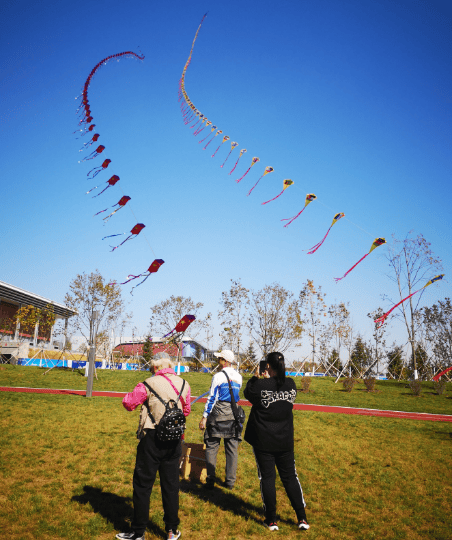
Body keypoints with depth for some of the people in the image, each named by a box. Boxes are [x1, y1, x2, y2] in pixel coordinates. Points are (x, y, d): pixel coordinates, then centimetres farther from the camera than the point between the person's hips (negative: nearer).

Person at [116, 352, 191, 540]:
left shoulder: (149, 384, -12)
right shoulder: (183, 384, 1)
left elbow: (128, 403, -6)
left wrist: (137, 390, 11)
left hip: (152, 439, -4)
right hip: (174, 440, 4)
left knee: (143, 484, 10)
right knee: (171, 484, 15)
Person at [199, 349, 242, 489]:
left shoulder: (218, 376, -10)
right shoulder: (238, 377, 5)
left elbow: (212, 398, -10)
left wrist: (204, 417, -5)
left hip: (218, 413, -5)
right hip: (233, 414, 5)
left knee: (212, 447, 6)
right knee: (232, 448, 10)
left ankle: (210, 481, 8)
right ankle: (230, 481, 14)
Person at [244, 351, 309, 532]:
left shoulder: (260, 386, -18)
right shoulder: (291, 384, -6)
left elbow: (247, 393, 2)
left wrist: (255, 378, 13)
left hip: (263, 442, -3)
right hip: (285, 442, 4)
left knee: (267, 478, 8)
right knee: (290, 477, 15)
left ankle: (271, 520, 18)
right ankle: (302, 518, 19)